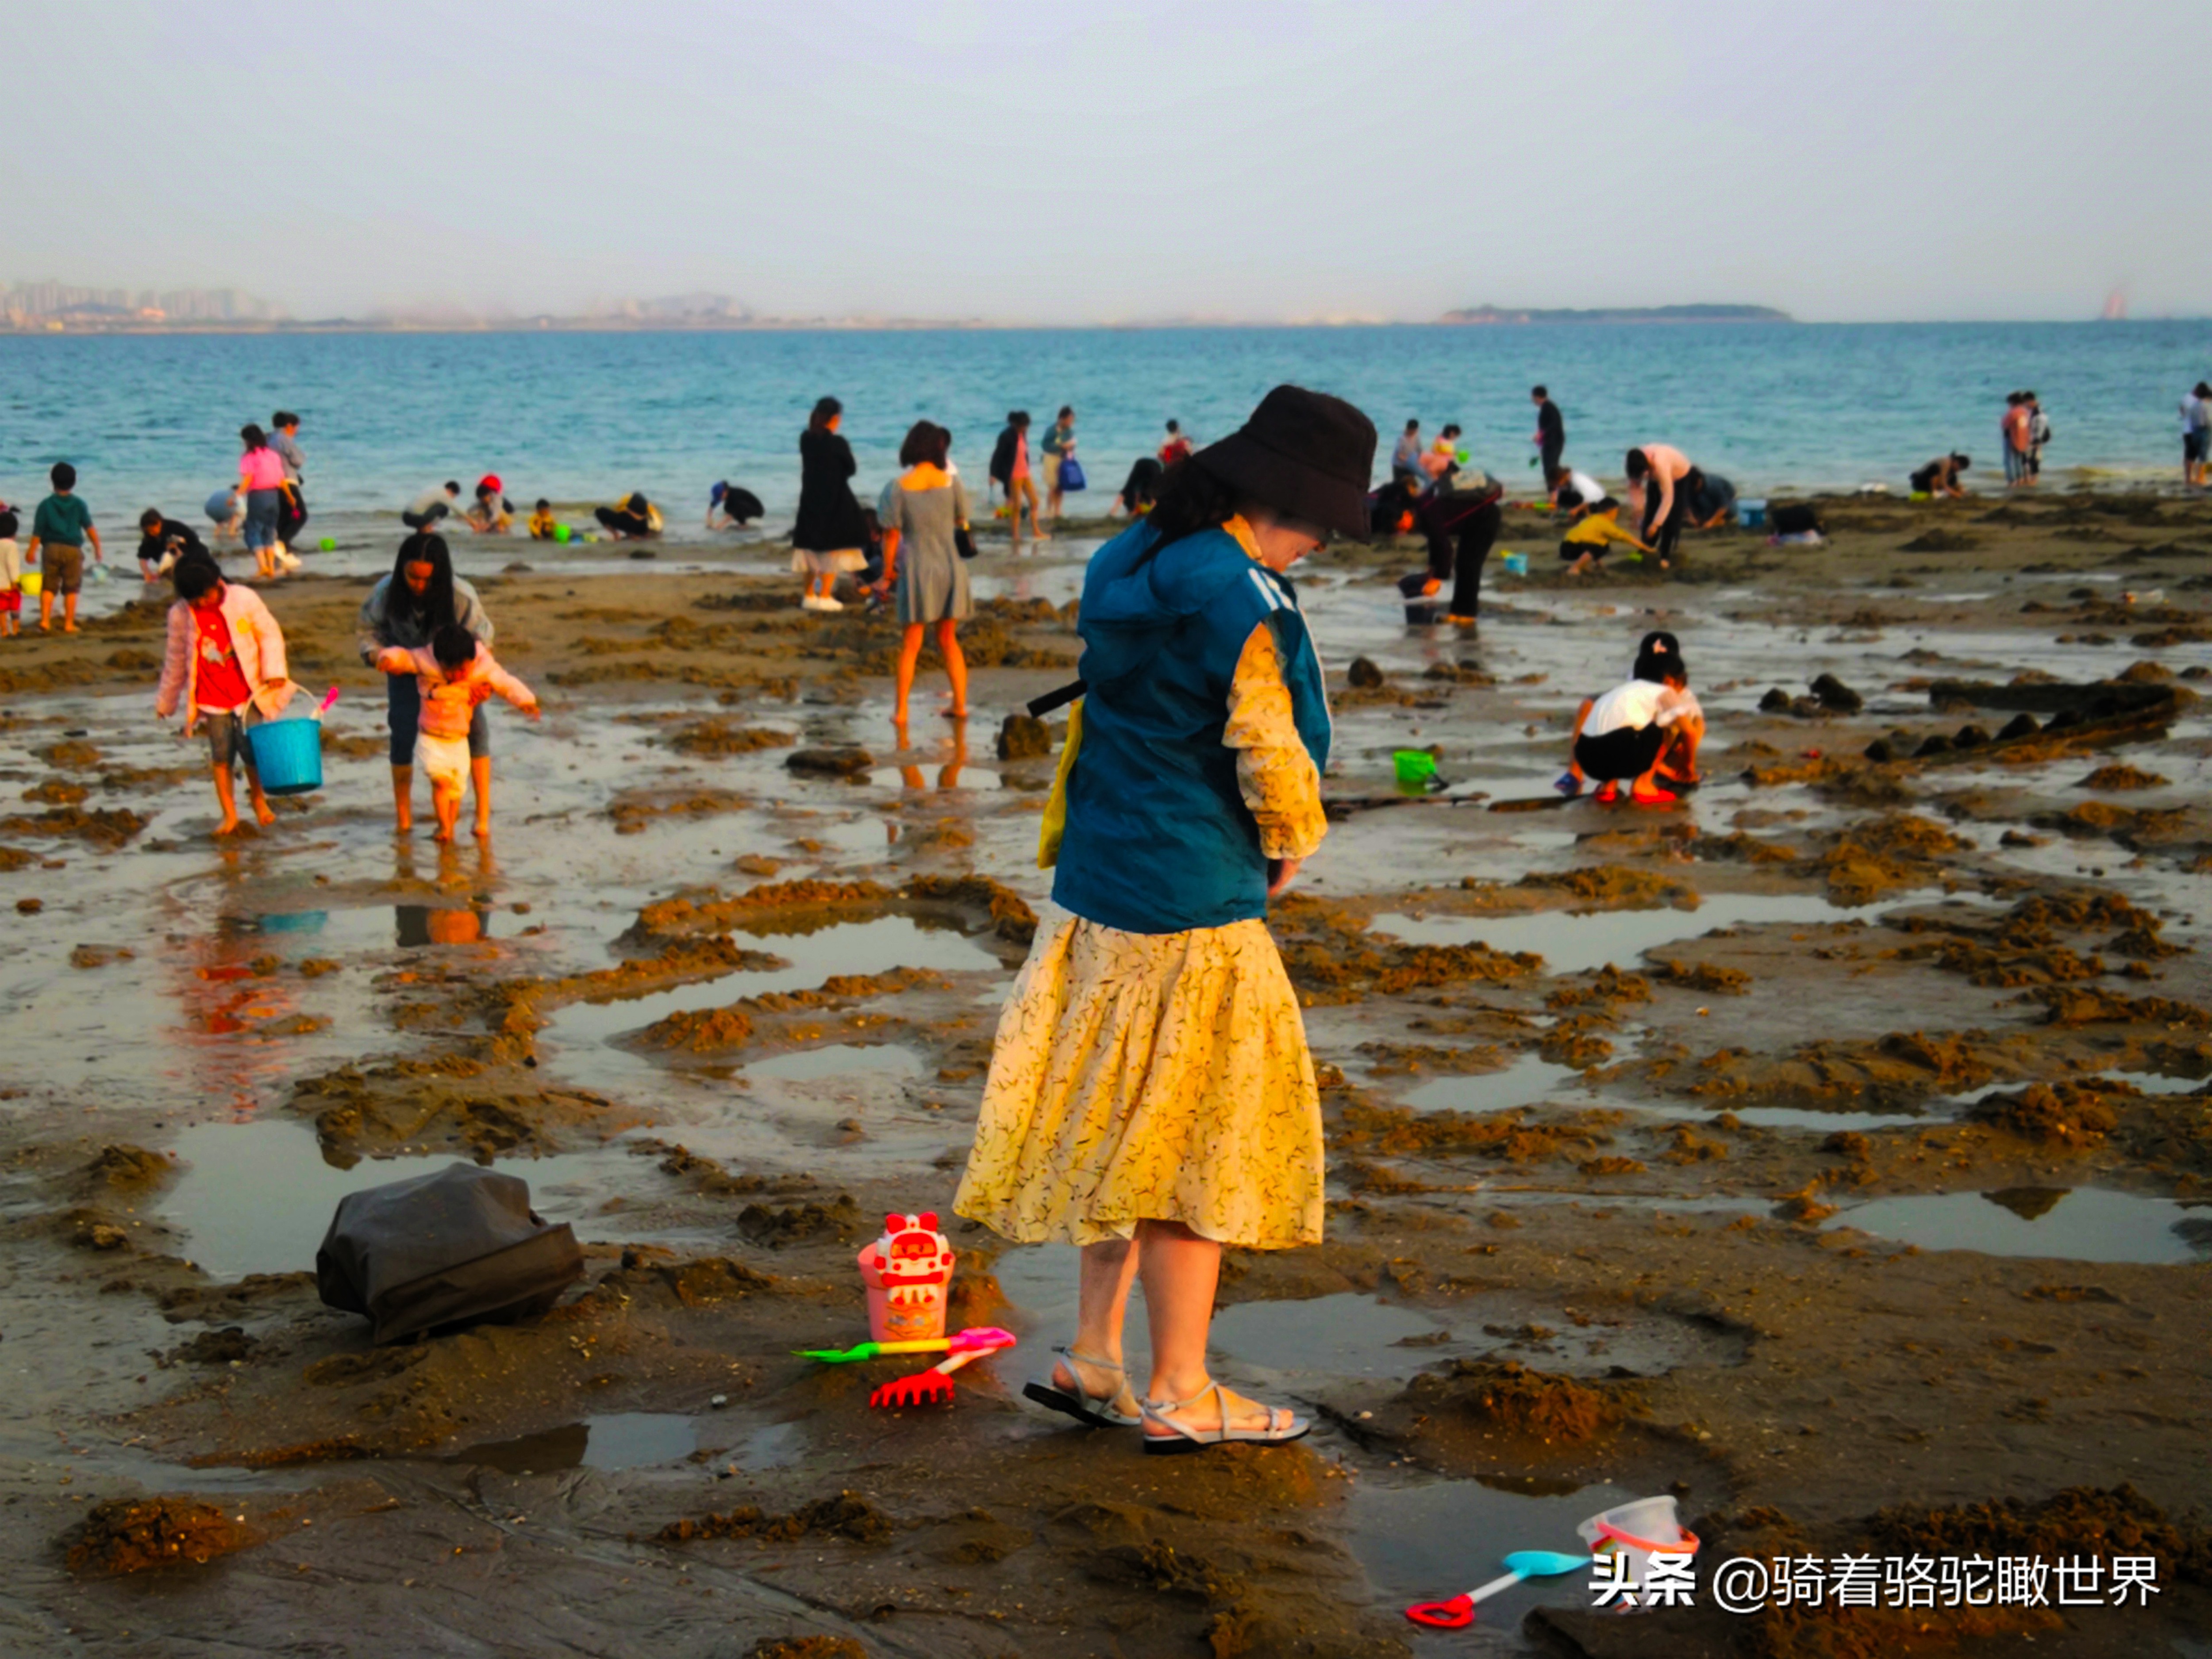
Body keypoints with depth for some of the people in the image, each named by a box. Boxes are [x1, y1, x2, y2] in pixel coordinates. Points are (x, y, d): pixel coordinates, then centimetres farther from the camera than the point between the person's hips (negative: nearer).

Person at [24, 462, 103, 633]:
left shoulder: (46, 505, -1)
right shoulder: (79, 505, -1)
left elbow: (38, 532, 0)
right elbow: (90, 528, -6)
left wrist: (31, 551, 10)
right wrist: (98, 549, 1)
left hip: (51, 548, 0)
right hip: (73, 549, 0)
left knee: (48, 587, 7)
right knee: (71, 589, 6)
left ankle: (45, 620, -5)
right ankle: (69, 624, 6)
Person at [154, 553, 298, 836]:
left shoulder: (245, 600, -8)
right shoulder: (180, 615, -3)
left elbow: (270, 634, 0)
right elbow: (176, 660, 8)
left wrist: (274, 671, -12)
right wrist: (166, 701, 14)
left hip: (248, 693, -1)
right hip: (211, 699, 1)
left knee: (251, 750, -7)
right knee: (221, 755, 3)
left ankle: (259, 799, 19)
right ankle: (229, 814, 14)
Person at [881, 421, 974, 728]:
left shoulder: (900, 488, -10)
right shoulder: (952, 483, -5)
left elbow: (892, 533, -6)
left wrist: (888, 567, 7)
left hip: (917, 568, -2)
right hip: (951, 566, 2)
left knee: (911, 645, 8)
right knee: (948, 640, 17)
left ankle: (901, 711, 6)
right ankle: (960, 705, 16)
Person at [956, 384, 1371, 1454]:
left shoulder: (1133, 565, 9)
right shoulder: (1239, 597, -19)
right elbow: (1272, 754, -17)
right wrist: (1292, 850, 1)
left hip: (1101, 885, 9)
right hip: (1192, 903, -9)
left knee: (1123, 1128, 18)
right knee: (1198, 1138, 3)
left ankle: (1093, 1358, 24)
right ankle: (1179, 1395, 12)